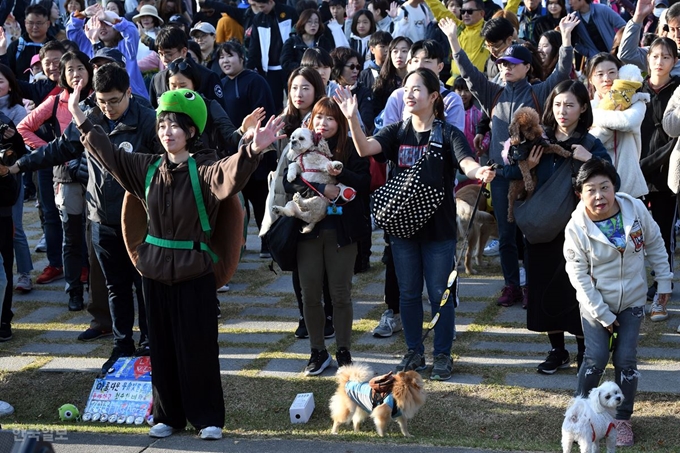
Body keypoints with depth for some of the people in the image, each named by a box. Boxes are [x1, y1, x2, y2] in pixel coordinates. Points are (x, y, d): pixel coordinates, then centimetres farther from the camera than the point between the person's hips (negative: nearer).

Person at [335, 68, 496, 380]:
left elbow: (466, 162, -25)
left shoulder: (448, 134, -8)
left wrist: (480, 171, -49)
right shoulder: (397, 132, 2)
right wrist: (352, 119, -32)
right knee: (408, 293, 12)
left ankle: (442, 355, 17)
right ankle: (414, 352, 25)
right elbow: (365, 148, -15)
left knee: (439, 294, 4)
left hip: (439, 227, -3)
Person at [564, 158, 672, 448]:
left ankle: (622, 418, 17)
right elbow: (579, 275, -15)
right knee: (596, 359, -2)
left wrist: (663, 280, 6)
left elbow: (654, 244, 2)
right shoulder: (576, 228, -20)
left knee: (626, 360, 1)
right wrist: (602, 313, -15)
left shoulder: (636, 209, -15)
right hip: (595, 304, -2)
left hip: (632, 302, 2)